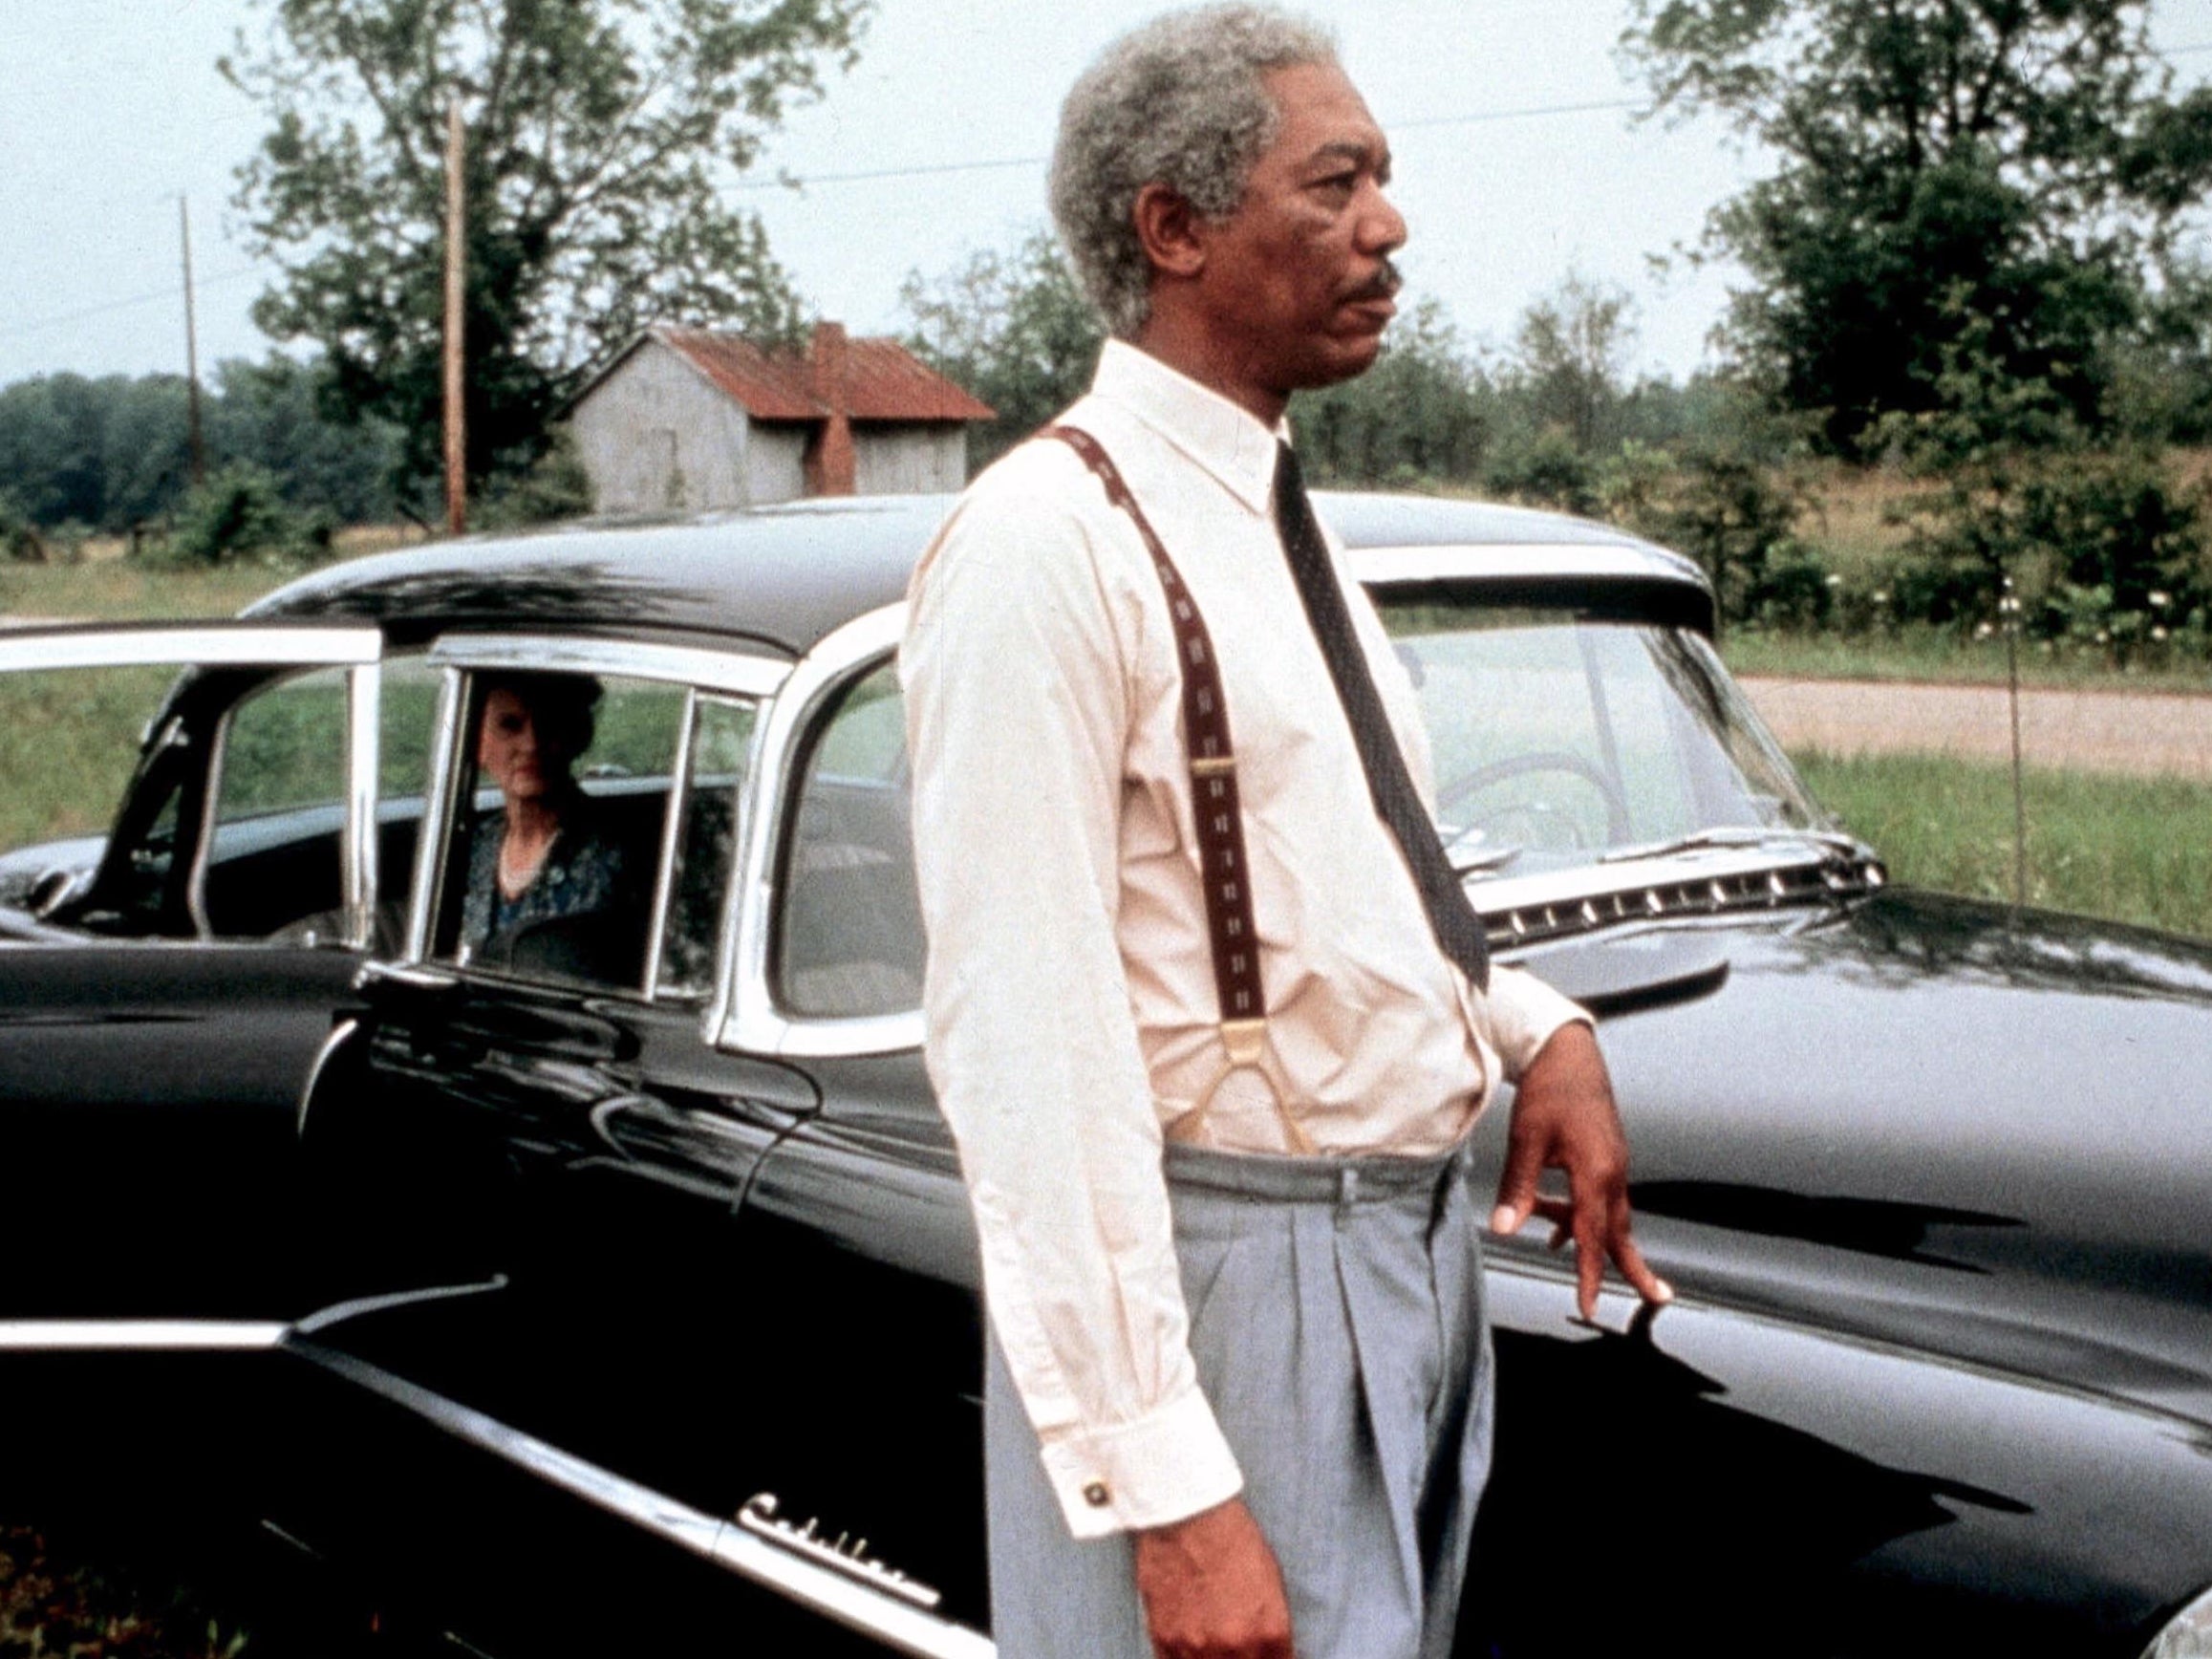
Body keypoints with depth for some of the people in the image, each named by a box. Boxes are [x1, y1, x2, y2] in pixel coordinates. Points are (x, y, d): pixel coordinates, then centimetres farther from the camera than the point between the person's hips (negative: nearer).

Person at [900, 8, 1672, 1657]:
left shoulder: (1282, 521, 10)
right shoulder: (1049, 547, -18)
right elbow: (1027, 1052, -22)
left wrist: (1540, 1027, 3)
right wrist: (1163, 1490, -25)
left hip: (1419, 1253, 9)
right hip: (1219, 1290, -8)